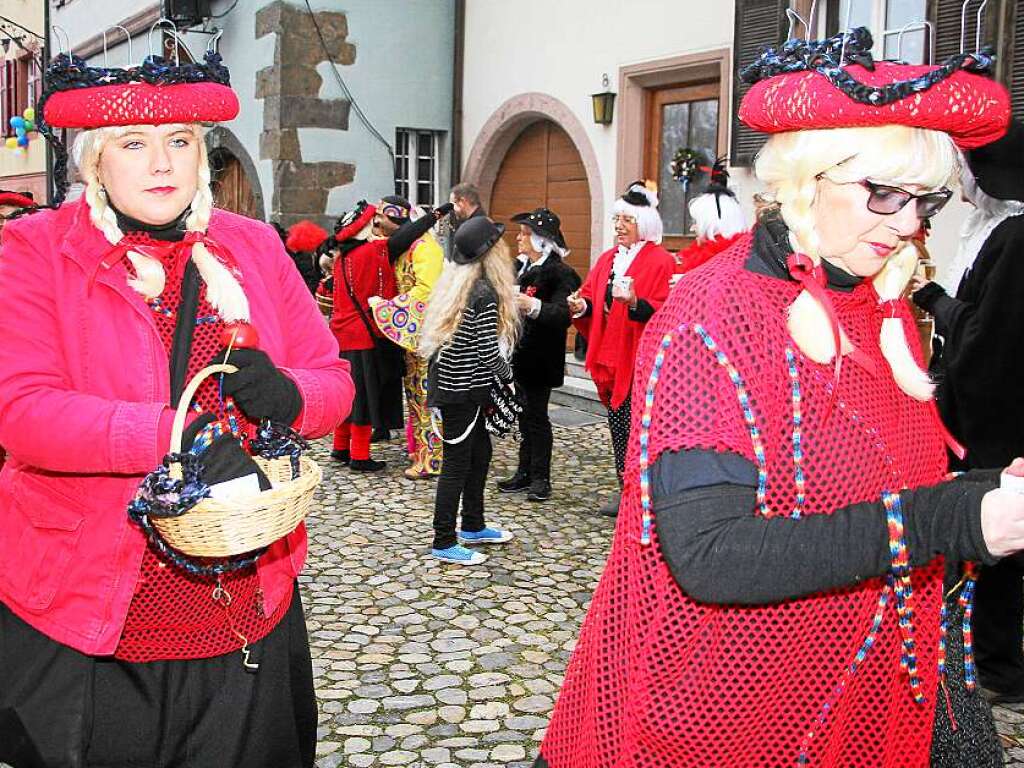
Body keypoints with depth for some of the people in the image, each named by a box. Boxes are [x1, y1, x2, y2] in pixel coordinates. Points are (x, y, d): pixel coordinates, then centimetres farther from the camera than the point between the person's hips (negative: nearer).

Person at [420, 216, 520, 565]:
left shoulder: (454, 282, 8)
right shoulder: (484, 293, -19)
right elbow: (488, 349, -18)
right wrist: (508, 376, -3)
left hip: (450, 379, 9)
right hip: (465, 388, -9)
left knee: (480, 451, 19)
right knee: (458, 462, -1)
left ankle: (473, 526, 32)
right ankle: (444, 542, 8)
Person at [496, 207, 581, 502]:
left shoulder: (559, 273, -13)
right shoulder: (520, 267, 12)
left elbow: (562, 315, -25)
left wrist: (533, 306, -38)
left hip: (539, 359, -7)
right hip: (517, 354, 8)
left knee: (536, 415, 0)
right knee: (524, 415, 14)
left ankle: (540, 478, 10)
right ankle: (525, 472, 24)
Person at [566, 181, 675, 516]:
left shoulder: (660, 261, -6)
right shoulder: (608, 259, 16)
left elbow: (662, 313, -14)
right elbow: (591, 295, 13)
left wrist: (634, 303, -30)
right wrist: (582, 305, -8)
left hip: (639, 359, -7)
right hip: (610, 356, 7)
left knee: (634, 428, -6)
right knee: (617, 424, 11)